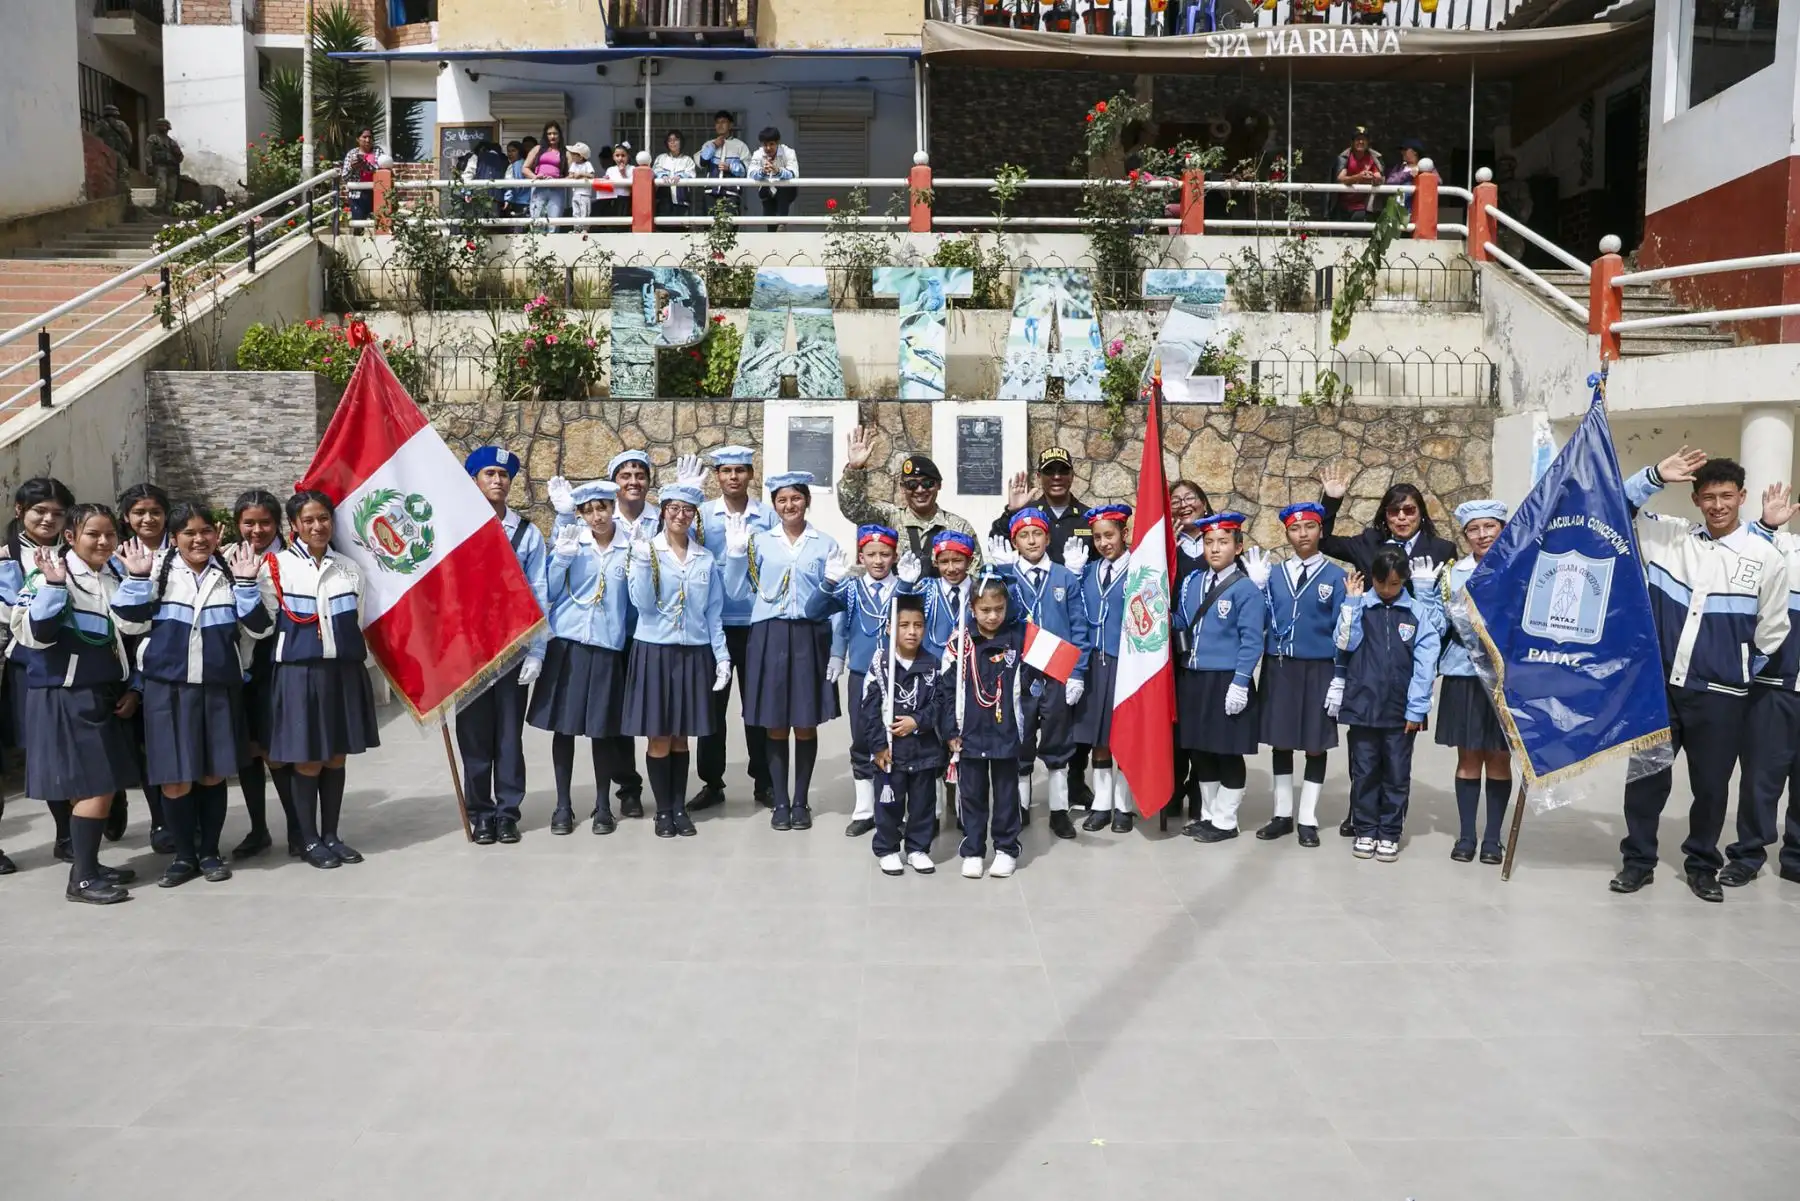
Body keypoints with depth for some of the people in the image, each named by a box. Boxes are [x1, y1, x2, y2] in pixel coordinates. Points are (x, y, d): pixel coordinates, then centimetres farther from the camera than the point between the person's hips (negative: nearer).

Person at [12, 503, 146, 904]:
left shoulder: (116, 576, 10)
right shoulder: (52, 574, -11)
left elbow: (130, 636, 13)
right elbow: (37, 634, -20)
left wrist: (132, 688, 6)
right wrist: (54, 586, -28)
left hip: (105, 694, 7)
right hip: (65, 696, -7)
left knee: (103, 784, 10)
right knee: (94, 787, -7)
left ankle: (88, 864, 22)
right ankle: (81, 879, 2)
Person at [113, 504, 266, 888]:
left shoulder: (229, 574, 5)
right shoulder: (159, 572, 1)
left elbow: (257, 628, -2)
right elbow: (131, 622, -7)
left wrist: (247, 583, -12)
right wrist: (138, 578, -16)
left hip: (219, 687, 1)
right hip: (168, 688, -1)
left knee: (213, 775, 10)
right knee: (175, 780, 1)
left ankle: (209, 852, 24)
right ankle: (184, 855, 19)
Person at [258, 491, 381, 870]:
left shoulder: (348, 568, 8)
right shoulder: (276, 568, -4)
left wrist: (353, 662, 11)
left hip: (344, 672, 4)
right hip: (299, 673, -4)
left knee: (336, 758, 10)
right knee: (307, 762, 2)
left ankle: (331, 835, 21)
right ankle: (309, 841, 15)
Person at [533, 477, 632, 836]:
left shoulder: (628, 548, 4)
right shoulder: (571, 541, 4)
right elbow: (549, 592, 0)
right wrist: (561, 557, -10)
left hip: (607, 647, 0)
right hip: (567, 644, 1)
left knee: (603, 729, 5)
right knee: (563, 725, 4)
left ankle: (603, 805, 19)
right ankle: (563, 805, 18)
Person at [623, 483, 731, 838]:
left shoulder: (706, 559, 6)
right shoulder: (647, 549, -2)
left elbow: (714, 613, 9)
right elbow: (643, 604, -12)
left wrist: (722, 656, 4)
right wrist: (642, 560, -22)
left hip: (694, 653, 2)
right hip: (655, 651, -2)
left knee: (681, 737, 10)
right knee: (659, 738, 2)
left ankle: (679, 808, 20)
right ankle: (663, 810, 15)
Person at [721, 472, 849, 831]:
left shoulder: (825, 544, 2)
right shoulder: (760, 541, 4)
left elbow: (838, 603, 3)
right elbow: (737, 592, 3)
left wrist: (837, 652, -5)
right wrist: (736, 552, -8)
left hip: (810, 639, 0)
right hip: (769, 638, 1)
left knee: (806, 724, 6)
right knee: (775, 725, 6)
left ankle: (801, 801, 18)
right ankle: (780, 802, 17)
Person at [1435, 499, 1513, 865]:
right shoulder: (1452, 572, 7)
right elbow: (1441, 625, 4)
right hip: (1465, 674, 1)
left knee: (1500, 759, 7)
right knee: (1468, 758, 8)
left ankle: (1492, 837, 17)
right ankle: (1465, 835, 17)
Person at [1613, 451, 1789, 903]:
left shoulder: (1767, 558, -2)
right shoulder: (1668, 537, 2)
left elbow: (1771, 633, 5)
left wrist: (1738, 676, 8)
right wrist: (1656, 476, -11)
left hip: (1720, 696, -1)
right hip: (1660, 685, 1)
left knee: (1711, 784, 9)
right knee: (1646, 775, 5)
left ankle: (1702, 865, 28)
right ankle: (1639, 860, 20)